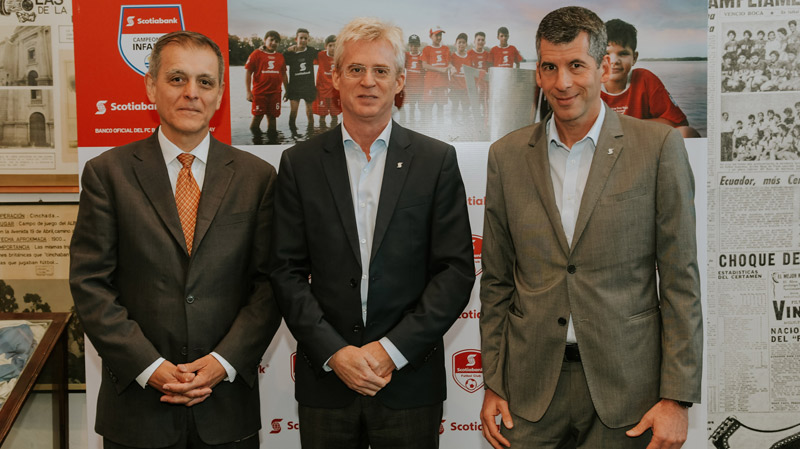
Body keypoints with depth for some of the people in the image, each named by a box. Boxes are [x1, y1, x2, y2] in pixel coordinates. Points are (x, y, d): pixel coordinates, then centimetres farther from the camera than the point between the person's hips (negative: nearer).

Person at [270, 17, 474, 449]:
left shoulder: (437, 160, 0)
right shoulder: (299, 163, 2)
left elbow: (456, 270, -3)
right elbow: (287, 271, 0)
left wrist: (392, 349, -10)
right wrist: (334, 352, -10)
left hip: (409, 379, 0)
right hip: (324, 380, 1)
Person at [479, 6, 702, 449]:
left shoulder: (658, 146, -4)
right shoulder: (507, 155, 3)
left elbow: (680, 280, -4)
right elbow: (497, 281, 7)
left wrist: (677, 397, -7)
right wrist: (492, 384, 6)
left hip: (625, 384, -2)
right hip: (531, 386, 2)